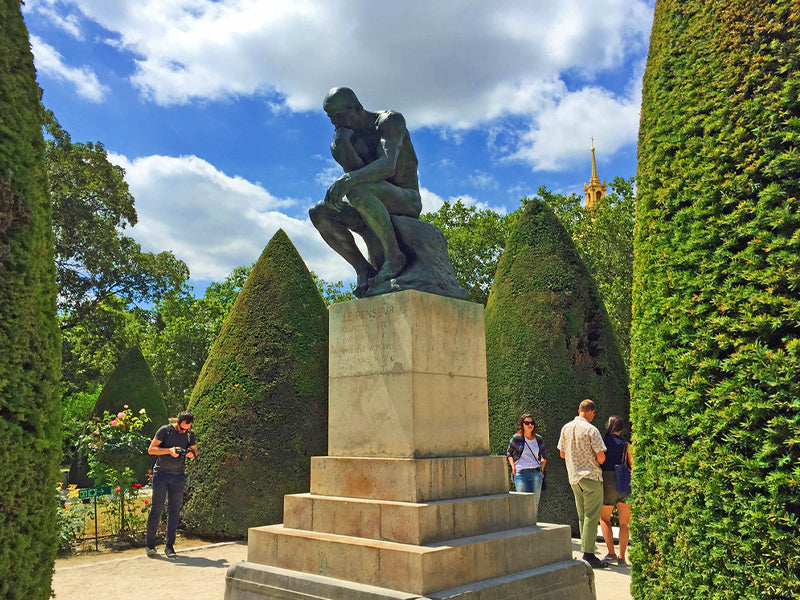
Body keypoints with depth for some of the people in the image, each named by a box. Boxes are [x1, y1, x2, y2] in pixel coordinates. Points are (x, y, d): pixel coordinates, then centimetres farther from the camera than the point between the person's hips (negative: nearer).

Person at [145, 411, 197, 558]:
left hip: (178, 476, 3)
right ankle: (150, 545, 8)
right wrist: (169, 450, -20)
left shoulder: (190, 434, 6)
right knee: (156, 508, -2)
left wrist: (191, 453, -8)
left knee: (174, 510, 2)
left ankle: (169, 546, 8)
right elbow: (151, 449, -7)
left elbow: (195, 451, 16)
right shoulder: (164, 430, -6)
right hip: (161, 474, -3)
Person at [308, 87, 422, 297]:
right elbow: (356, 172, -3)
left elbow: (388, 166, -28)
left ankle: (394, 256, -25)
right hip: (378, 209, 7)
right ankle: (363, 269, -10)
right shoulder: (350, 137, 11)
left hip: (408, 201, -7)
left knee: (357, 191, -37)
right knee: (319, 213, -13)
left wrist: (348, 180, -42)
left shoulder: (391, 120, -9)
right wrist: (344, 146, -19)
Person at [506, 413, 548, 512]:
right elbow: (509, 452, 11)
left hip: (536, 473, 3)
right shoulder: (516, 438, -2)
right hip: (521, 473, -3)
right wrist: (513, 466, -1)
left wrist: (542, 468, 11)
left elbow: (544, 454, 23)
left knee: (535, 503, 4)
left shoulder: (539, 439, 8)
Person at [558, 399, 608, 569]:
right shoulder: (591, 430, -13)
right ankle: (588, 555, -4)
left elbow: (562, 454, 14)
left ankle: (586, 550, 18)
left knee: (582, 516, 14)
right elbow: (601, 456, -14)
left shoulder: (566, 428, 6)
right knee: (591, 517, -3)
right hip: (591, 476, -6)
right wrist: (598, 462, 7)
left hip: (573, 477, 7)